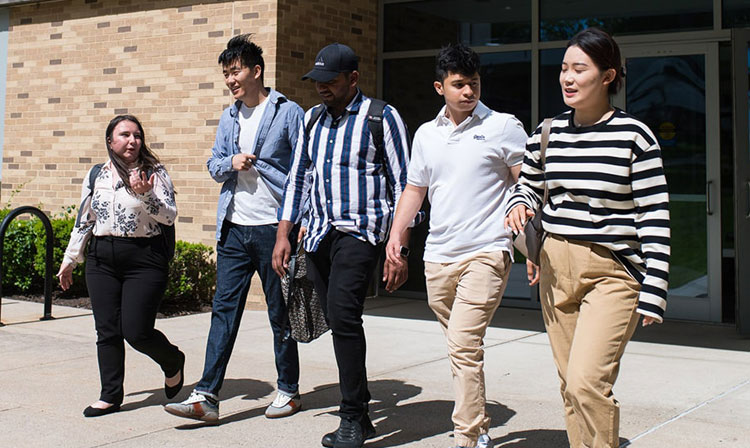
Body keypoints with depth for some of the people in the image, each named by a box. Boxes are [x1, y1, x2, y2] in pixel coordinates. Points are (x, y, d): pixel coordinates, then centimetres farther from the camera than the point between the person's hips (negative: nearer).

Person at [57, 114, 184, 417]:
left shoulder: (154, 173, 0)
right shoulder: (96, 175, 12)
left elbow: (170, 216, -8)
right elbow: (84, 221, 18)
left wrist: (146, 195, -24)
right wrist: (70, 260, 20)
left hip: (144, 259, -4)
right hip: (102, 260, 4)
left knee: (137, 332, -7)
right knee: (107, 331, 4)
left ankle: (173, 362, 23)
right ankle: (110, 396, 15)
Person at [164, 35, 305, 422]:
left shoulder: (288, 113, -3)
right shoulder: (229, 118, 15)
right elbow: (214, 165, 18)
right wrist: (230, 163, -6)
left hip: (274, 227, -5)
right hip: (235, 228, 5)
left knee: (280, 314, 6)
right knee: (224, 309, 1)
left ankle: (289, 391, 20)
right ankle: (206, 397, 0)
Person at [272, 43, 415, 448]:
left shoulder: (382, 118, -2)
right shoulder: (312, 119, 16)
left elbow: (403, 186, -4)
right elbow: (297, 178, 20)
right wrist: (283, 235, 12)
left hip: (360, 232, -6)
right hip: (319, 234, 6)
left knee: (342, 314, -21)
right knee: (340, 323, 7)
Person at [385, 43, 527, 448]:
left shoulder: (503, 127, -1)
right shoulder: (426, 134, 14)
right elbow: (415, 188, 21)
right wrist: (396, 232, 8)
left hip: (486, 252, -6)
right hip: (438, 257, 6)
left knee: (463, 344, -16)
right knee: (461, 346, 13)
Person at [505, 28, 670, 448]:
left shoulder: (633, 135, -8)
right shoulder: (549, 132, 7)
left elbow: (655, 219, -9)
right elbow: (528, 183, 24)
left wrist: (653, 294, -12)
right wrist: (520, 204, 0)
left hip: (612, 272, -5)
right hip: (556, 267, 6)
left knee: (587, 382, -19)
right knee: (571, 385, 11)